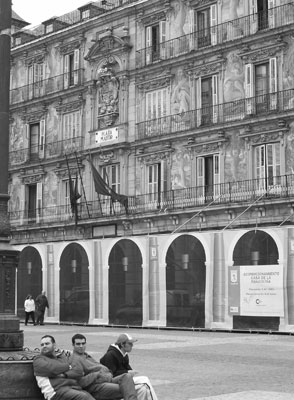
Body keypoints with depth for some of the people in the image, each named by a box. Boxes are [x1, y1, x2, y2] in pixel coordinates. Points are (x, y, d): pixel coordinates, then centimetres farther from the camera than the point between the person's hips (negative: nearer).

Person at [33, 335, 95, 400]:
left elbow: (79, 371, 13)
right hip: (57, 390, -5)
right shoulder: (38, 360, 13)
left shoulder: (63, 356, 27)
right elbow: (52, 369, -7)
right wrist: (68, 366, 10)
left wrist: (65, 375, -6)